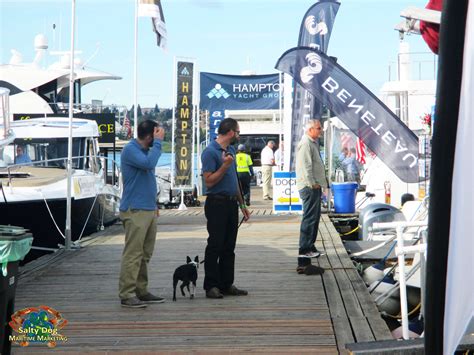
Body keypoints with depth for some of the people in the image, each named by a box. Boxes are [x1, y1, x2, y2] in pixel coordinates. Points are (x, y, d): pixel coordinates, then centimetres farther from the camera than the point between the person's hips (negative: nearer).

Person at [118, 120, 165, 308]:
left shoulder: (146, 150, 16)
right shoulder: (130, 150, -12)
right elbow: (149, 164, -27)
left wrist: (154, 204, 19)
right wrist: (158, 142, -18)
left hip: (149, 210, 9)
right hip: (135, 211, -9)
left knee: (145, 254, 11)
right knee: (133, 254, -9)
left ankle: (141, 291, 17)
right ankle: (126, 295, -7)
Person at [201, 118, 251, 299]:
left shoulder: (230, 150, 15)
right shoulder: (210, 152, -12)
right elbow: (209, 182, -16)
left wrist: (242, 204, 20)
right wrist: (225, 166, -22)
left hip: (231, 203, 8)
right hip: (217, 203, -8)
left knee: (229, 247, 10)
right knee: (215, 246, -4)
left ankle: (227, 284, 16)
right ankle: (211, 286, 1)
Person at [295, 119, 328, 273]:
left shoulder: (312, 143, 21)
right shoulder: (305, 144, -13)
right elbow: (305, 166, -21)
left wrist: (319, 183, 19)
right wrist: (312, 184, -21)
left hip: (315, 186, 11)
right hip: (309, 186, -11)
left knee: (314, 217, 17)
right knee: (309, 218, -13)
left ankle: (309, 247, 26)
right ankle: (304, 250, -14)